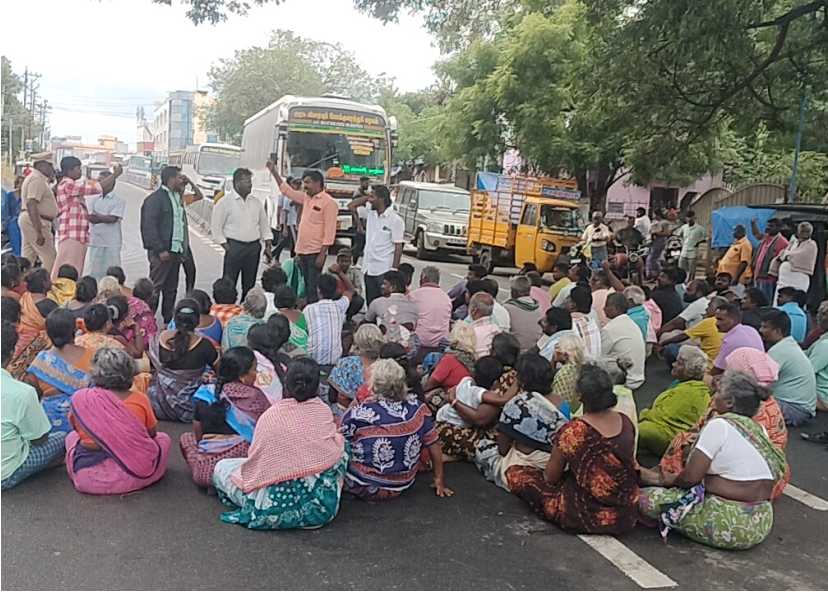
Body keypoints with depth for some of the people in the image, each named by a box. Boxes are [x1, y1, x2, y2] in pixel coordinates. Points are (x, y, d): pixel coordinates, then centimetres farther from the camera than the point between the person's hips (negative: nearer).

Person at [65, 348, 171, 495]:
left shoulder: (80, 398, -8)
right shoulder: (139, 399, -10)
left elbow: (76, 427, 11)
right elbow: (152, 433, 3)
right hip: (134, 475, 0)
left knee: (71, 437, 31)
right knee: (164, 438, 27)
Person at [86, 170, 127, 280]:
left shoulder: (119, 200, -2)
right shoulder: (94, 199, 13)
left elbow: (112, 218, -12)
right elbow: (90, 218, 1)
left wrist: (97, 215, -6)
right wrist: (105, 217, -12)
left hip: (112, 242, -4)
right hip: (95, 240, 4)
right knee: (95, 272, 7)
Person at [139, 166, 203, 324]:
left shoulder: (178, 197, 15)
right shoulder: (155, 198, -11)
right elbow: (149, 226, -17)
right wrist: (160, 250, -19)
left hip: (176, 251, 9)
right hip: (162, 252, -9)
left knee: (171, 288, 14)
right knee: (155, 287, -4)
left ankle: (169, 320, 23)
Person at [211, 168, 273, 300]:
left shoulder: (256, 202, 12)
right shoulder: (225, 202, -5)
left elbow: (265, 225, 17)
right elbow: (216, 227, -6)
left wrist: (268, 246, 8)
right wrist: (227, 247, -10)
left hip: (254, 247, 5)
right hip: (234, 246, -5)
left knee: (250, 284, 11)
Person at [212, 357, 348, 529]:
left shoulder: (270, 416, -11)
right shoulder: (324, 411, -4)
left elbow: (255, 459, -4)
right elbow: (335, 445, 8)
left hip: (279, 502, -1)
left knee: (221, 467, 17)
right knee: (342, 444, 26)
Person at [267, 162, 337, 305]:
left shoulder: (328, 202, -11)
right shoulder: (306, 197, 12)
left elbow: (329, 232, -15)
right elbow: (287, 190, 25)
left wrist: (322, 254, -19)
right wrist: (274, 171, 21)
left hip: (316, 252, -8)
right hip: (303, 251, 8)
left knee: (313, 289, -7)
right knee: (305, 287, 13)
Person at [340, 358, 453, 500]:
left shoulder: (358, 413, -20)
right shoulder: (417, 408, -9)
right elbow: (434, 445, -1)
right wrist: (440, 480, 11)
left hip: (364, 488, -4)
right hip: (404, 485, 4)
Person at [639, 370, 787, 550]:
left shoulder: (720, 424, -16)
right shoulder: (758, 429, 7)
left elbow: (691, 476, -17)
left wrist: (672, 480, 7)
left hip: (729, 526, -9)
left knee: (646, 498, -12)